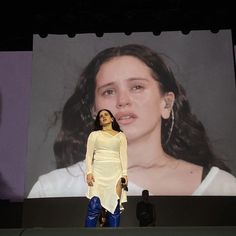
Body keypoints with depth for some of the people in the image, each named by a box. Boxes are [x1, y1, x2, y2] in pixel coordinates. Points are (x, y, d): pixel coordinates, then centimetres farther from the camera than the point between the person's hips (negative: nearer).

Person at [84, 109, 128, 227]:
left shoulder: (120, 135, 15)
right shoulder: (94, 134, 14)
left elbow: (123, 155, 7)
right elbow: (89, 155, 7)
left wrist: (124, 173, -5)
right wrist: (89, 172, -6)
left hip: (115, 172, 1)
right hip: (98, 172, -1)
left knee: (114, 206, -3)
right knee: (95, 205, -11)